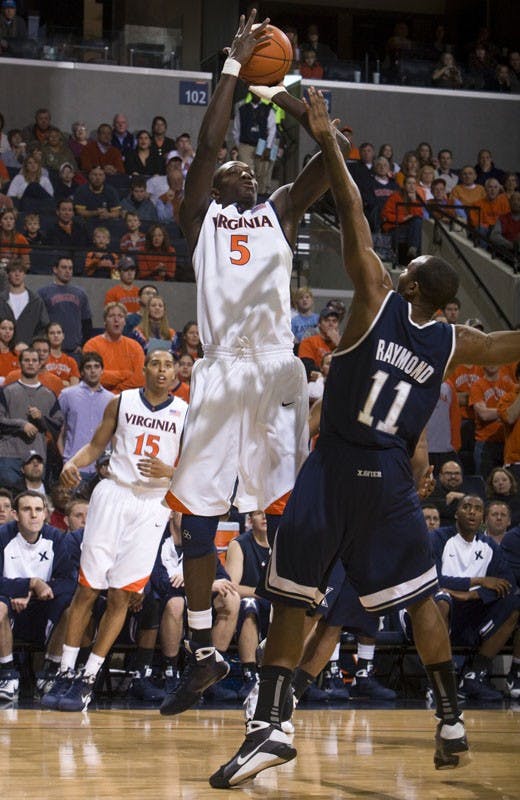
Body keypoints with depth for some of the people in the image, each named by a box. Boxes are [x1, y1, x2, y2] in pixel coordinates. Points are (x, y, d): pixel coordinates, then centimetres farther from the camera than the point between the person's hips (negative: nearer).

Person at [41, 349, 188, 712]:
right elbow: (96, 445, 12)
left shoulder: (185, 414, 5)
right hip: (113, 493, 0)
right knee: (87, 587, -4)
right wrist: (72, 463, -9)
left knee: (121, 595, -3)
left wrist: (168, 472, -16)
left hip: (153, 504, 0)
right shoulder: (122, 403, 8)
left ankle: (88, 678, 3)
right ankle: (65, 673, 2)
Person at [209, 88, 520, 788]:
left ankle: (268, 727, -9)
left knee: (290, 599, 1)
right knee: (420, 596, 17)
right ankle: (452, 720, 20)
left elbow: (354, 220, -6)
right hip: (391, 479, 3)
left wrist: (327, 142, -2)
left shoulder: (378, 302, -7)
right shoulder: (454, 343, 2)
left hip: (333, 470, -3)